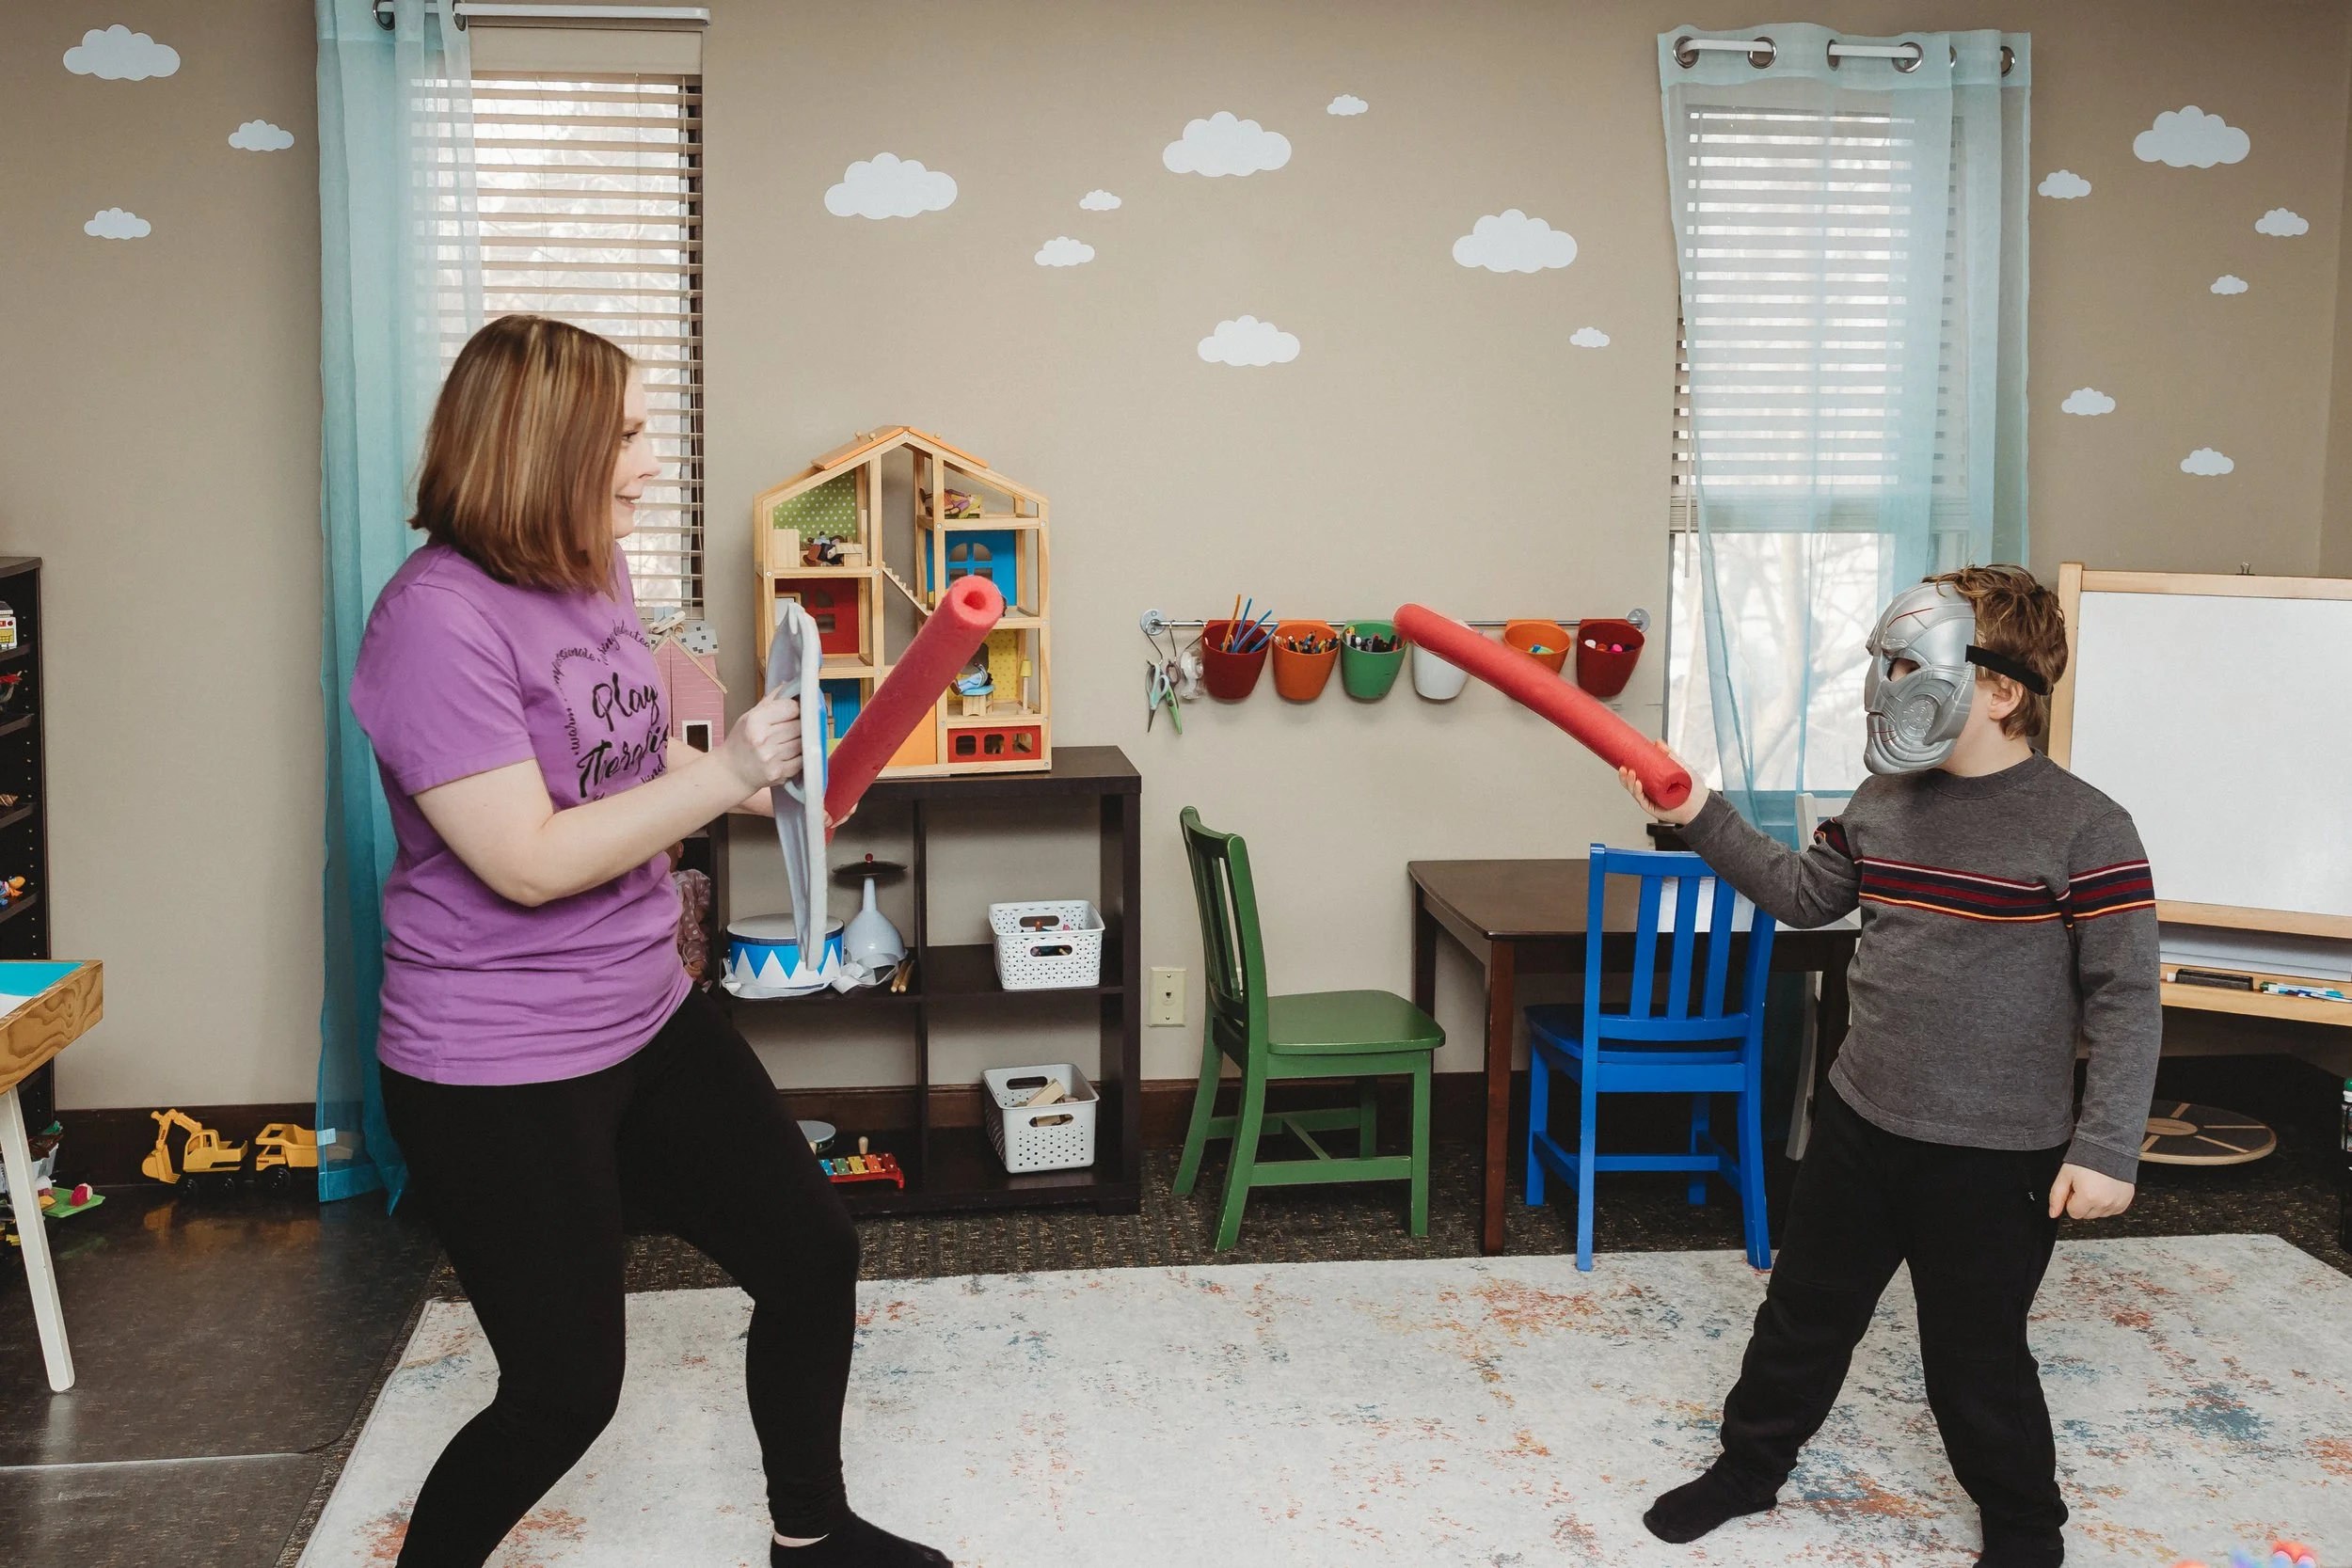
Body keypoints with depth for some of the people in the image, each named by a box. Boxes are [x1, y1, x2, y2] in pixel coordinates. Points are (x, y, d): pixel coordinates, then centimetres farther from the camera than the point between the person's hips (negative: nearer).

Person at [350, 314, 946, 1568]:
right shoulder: (436, 620, -22)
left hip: (648, 1019, 9)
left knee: (813, 1252, 14)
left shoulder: (596, 579, 4)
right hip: (500, 1073, -9)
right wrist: (722, 775, -24)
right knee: (565, 1388, 2)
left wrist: (767, 780, 4)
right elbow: (529, 861, -25)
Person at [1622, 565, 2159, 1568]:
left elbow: (2125, 1000, -14)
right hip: (1861, 1120, 6)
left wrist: (2106, 1148, -17)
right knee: (1805, 1312, 19)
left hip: (1995, 1154, -5)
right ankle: (1750, 1466, 41)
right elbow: (1803, 896, 16)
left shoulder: (2084, 827, -16)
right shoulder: (1883, 799, 2)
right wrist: (1701, 819, 7)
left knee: (1976, 1356, 9)